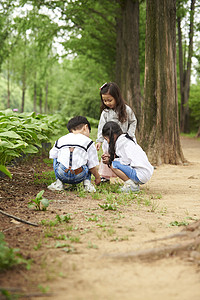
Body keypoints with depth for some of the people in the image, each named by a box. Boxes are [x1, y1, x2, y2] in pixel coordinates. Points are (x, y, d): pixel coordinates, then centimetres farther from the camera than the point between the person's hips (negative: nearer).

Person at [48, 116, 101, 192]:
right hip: (79, 177, -1)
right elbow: (92, 165, 11)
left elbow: (52, 155, 26)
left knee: (56, 159, 33)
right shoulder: (88, 142, 12)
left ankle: (59, 182, 16)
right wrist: (97, 177, 30)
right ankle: (87, 182, 10)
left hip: (62, 175, 1)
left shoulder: (60, 140, 19)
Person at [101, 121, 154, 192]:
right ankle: (134, 184, 10)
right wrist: (111, 158, 10)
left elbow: (125, 161, -15)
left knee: (113, 165, -11)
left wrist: (110, 161, -1)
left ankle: (131, 184, -9)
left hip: (141, 175, -10)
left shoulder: (121, 141, -10)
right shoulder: (127, 139, 19)